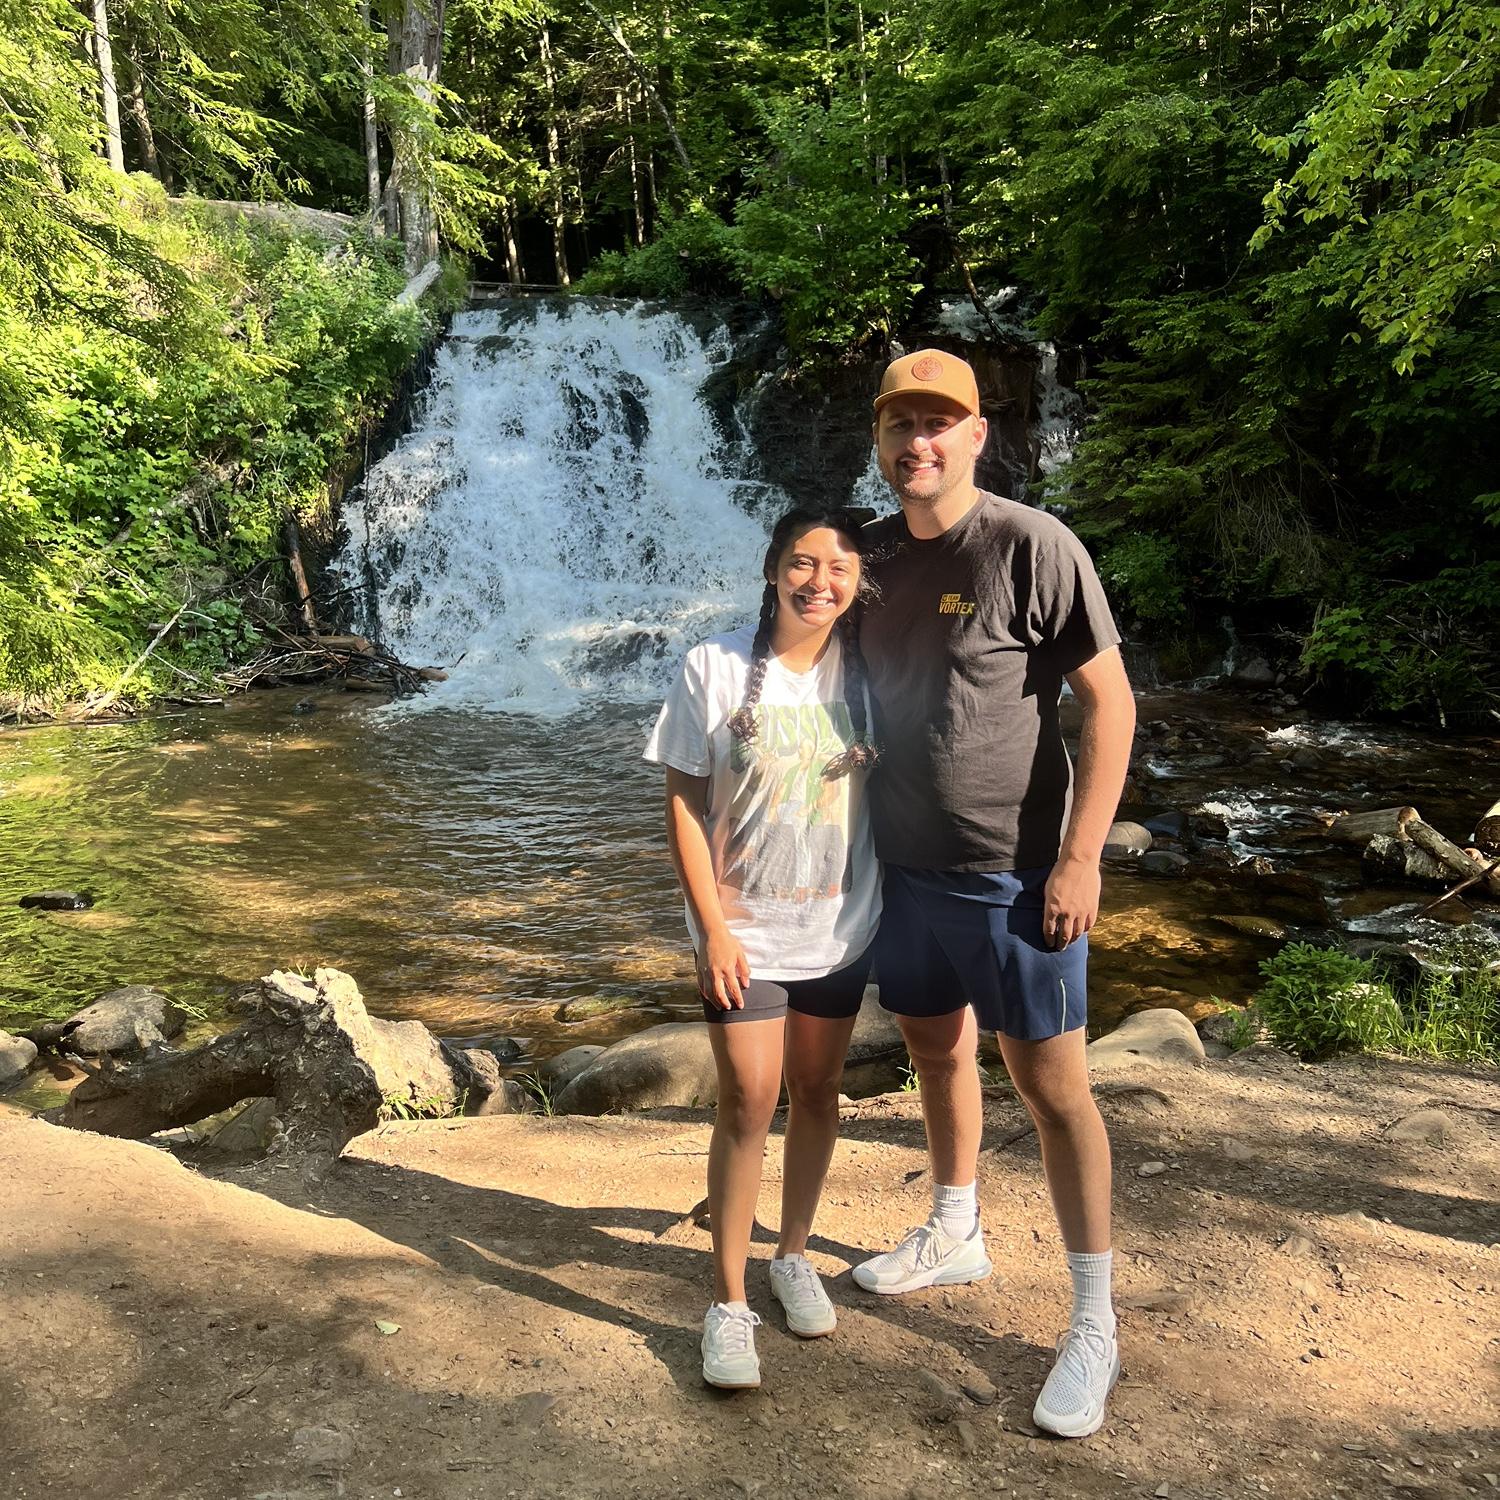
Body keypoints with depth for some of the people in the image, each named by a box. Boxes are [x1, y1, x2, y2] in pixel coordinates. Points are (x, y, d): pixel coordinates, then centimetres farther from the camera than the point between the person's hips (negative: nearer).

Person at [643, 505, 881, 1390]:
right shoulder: (716, 668, -10)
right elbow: (684, 805, -8)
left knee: (817, 1093, 14)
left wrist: (889, 915, 3)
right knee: (749, 1105, -2)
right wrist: (711, 927, -12)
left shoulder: (867, 673, -2)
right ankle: (729, 1302, 14)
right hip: (743, 930, -3)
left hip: (840, 927, 3)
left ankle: (795, 1257, 35)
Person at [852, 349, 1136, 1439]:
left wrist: (1080, 858, -17)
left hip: (1013, 872, -6)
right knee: (938, 1049, 20)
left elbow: (1110, 703, -13)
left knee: (1052, 1086, 1)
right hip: (906, 864, 6)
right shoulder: (876, 556, 6)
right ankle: (955, 1237, 42)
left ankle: (1094, 1326, 16)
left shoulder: (1030, 544, -13)